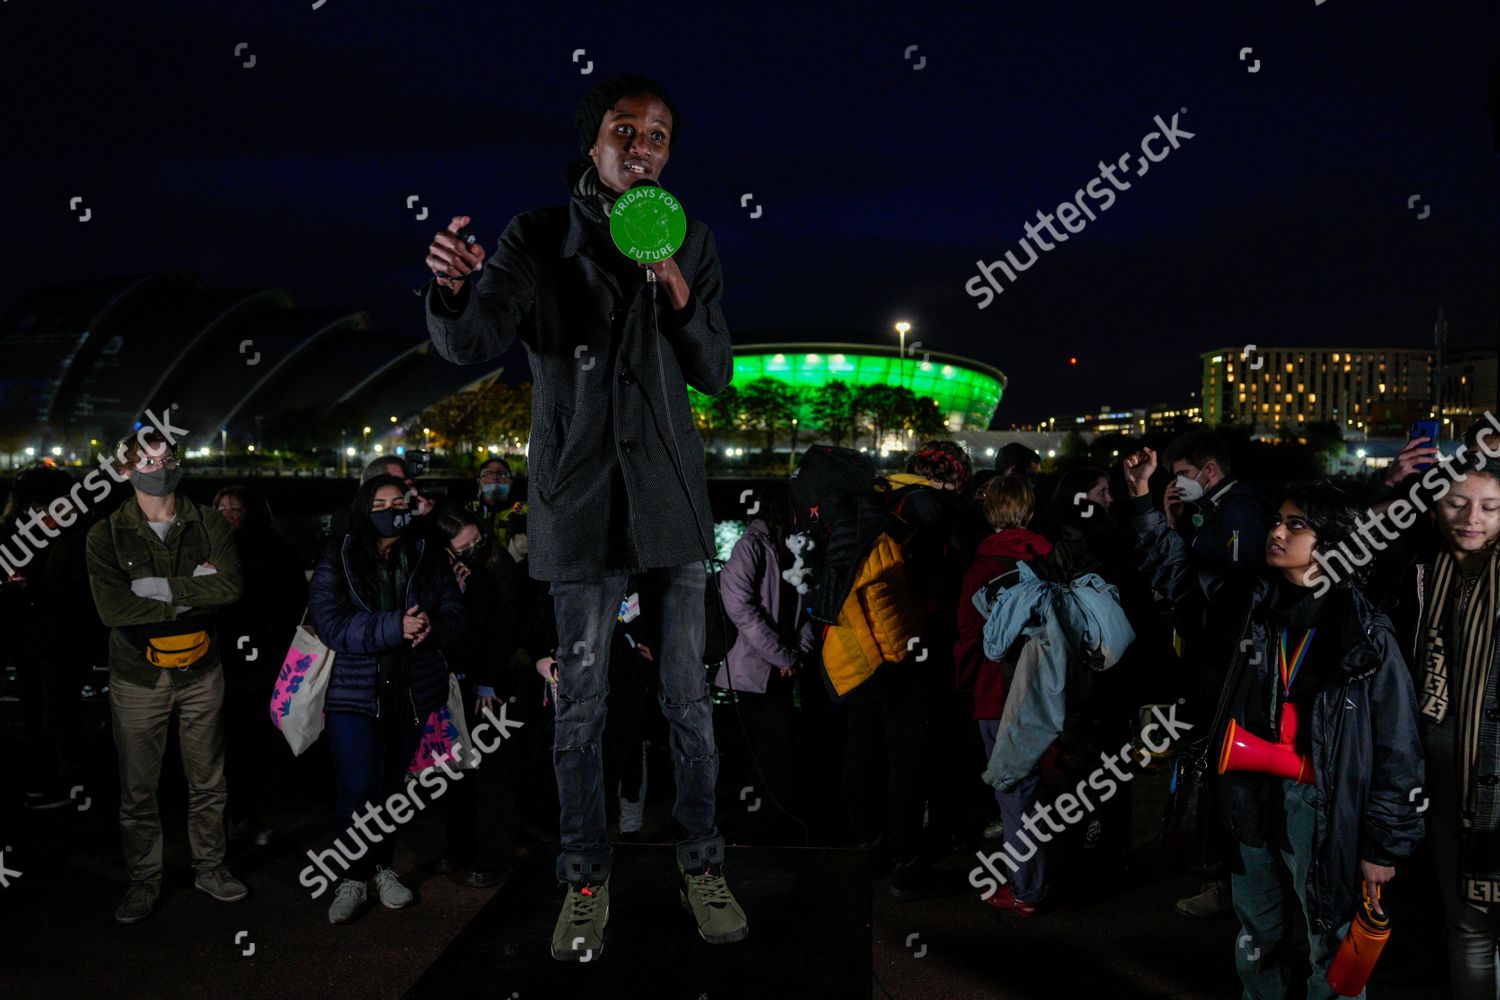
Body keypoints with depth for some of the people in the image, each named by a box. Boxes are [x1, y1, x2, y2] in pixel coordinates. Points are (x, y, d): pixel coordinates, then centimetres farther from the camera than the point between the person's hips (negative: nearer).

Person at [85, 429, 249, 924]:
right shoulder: (107, 534, -6)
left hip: (201, 673, 2)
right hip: (138, 678, -1)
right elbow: (112, 607, -19)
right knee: (138, 790, 8)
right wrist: (192, 595, -18)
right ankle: (143, 881, 26)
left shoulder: (208, 524, -2)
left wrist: (160, 588, -22)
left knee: (208, 781, 13)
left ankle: (209, 867, 31)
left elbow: (230, 585, -17)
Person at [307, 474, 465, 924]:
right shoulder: (336, 562, -4)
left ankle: (382, 866, 30)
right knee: (358, 789, -7)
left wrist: (432, 626, -20)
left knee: (394, 785, 12)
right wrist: (395, 628, -25)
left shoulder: (426, 559, 5)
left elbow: (454, 611, 4)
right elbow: (331, 625, -16)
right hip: (354, 692, -3)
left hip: (412, 693, 3)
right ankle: (353, 876, 12)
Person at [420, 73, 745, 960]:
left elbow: (716, 378, 3)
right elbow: (472, 344, -14)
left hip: (673, 496, 2)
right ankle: (587, 879, 22)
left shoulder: (691, 244, 6)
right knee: (581, 705, 7)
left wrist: (680, 300, -15)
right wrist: (452, 289, -36)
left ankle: (702, 862, 24)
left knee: (690, 698, 8)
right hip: (581, 499, -1)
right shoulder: (538, 239, 0)